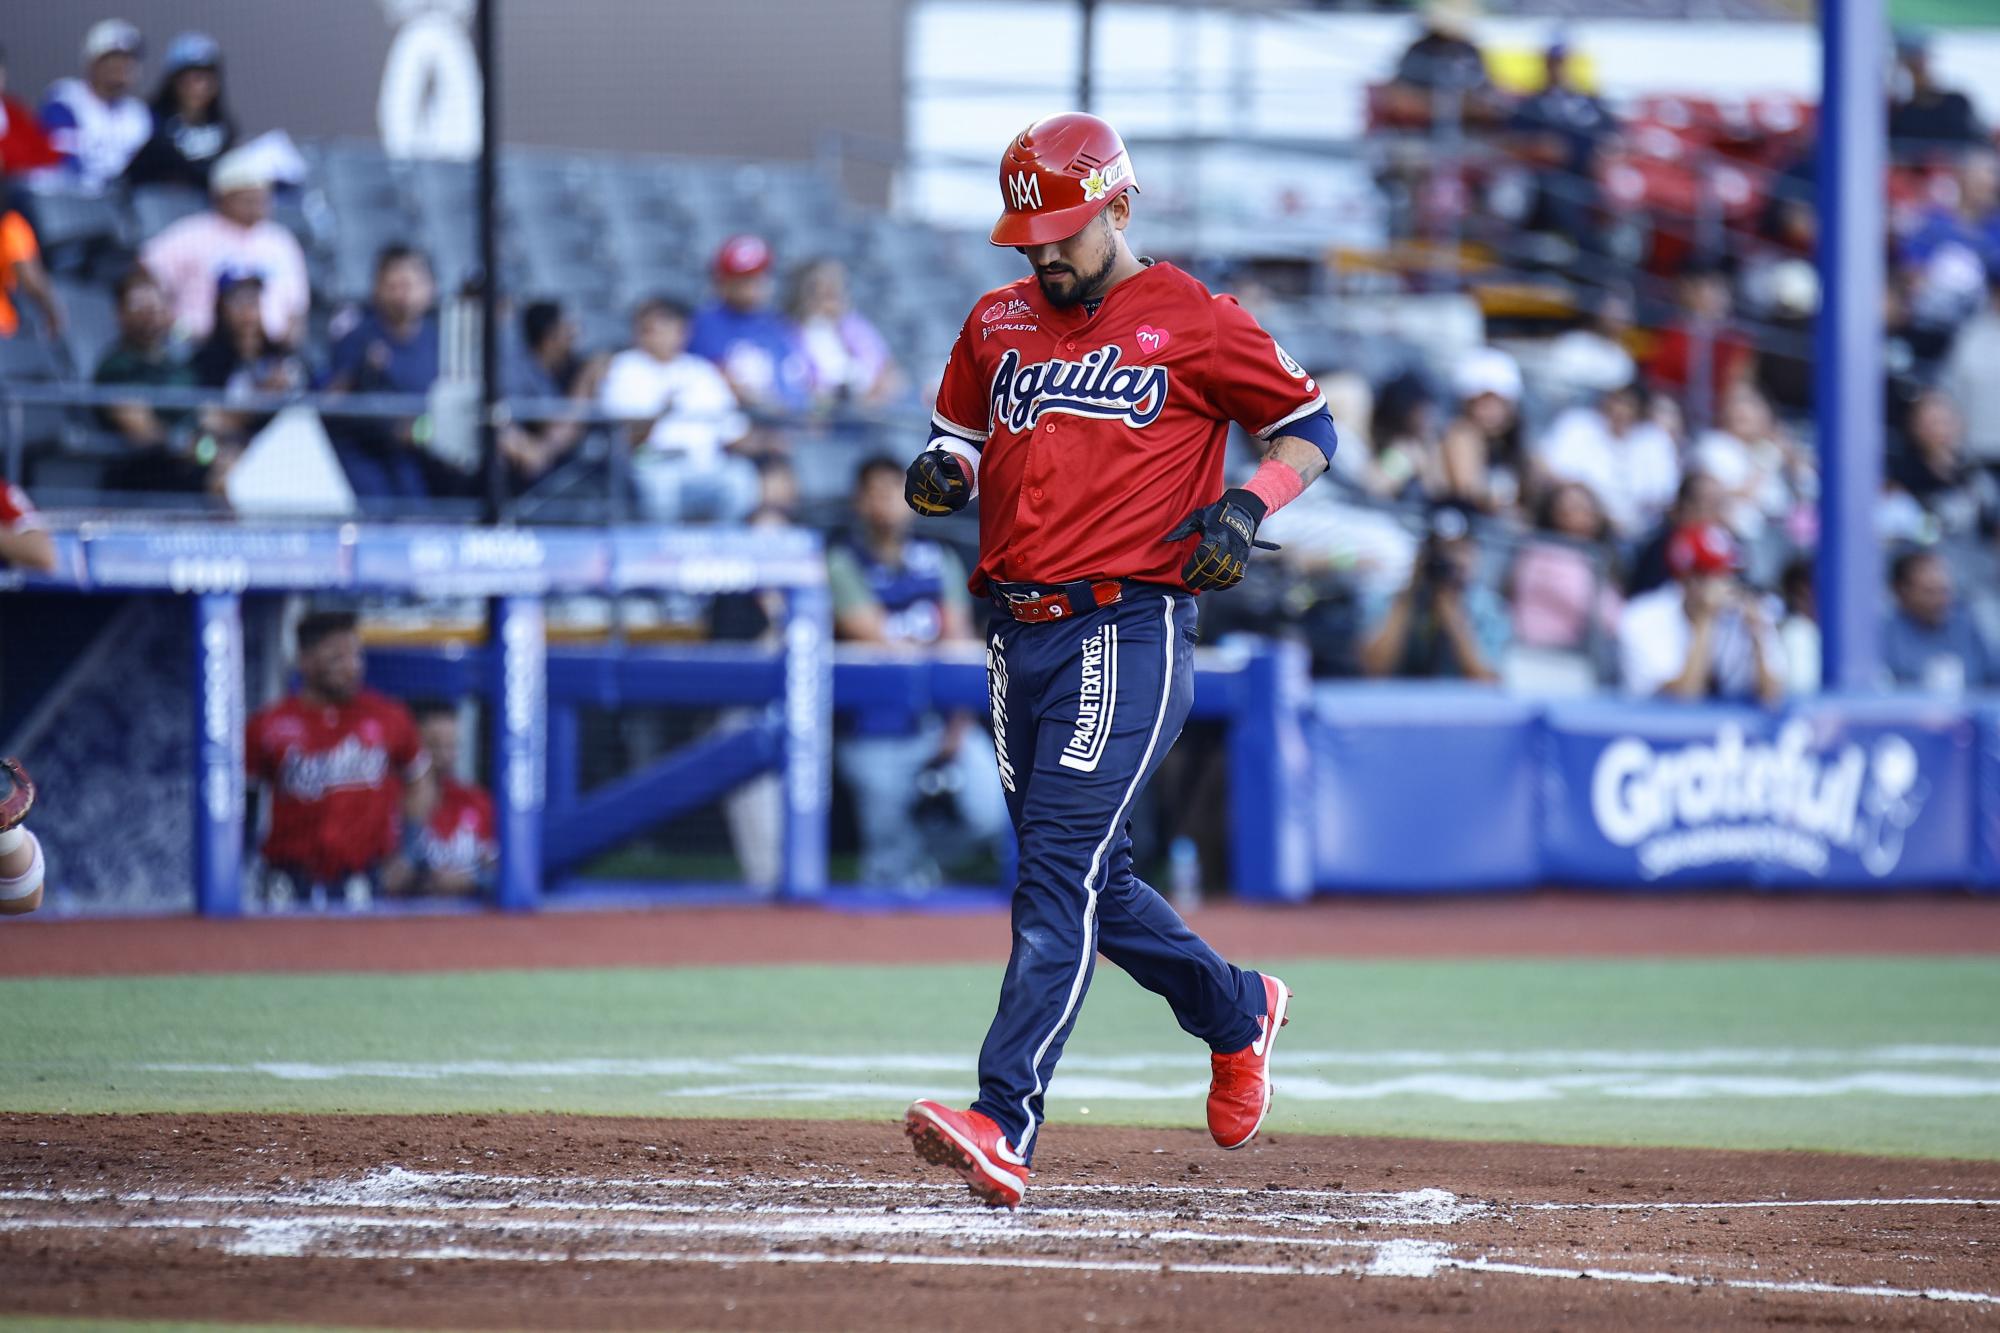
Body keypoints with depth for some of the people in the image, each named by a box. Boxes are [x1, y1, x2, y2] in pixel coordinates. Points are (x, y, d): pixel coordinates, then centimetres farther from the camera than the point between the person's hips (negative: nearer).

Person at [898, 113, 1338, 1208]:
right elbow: (962, 432, 26)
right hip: (1018, 635, 7)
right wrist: (944, 471, 2)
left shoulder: (1194, 323, -2)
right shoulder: (997, 322, 14)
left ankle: (1004, 1126, -26)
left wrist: (1245, 508, -13)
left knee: (1060, 865, -17)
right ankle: (1235, 1012, 40)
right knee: (1086, 876, 14)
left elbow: (1309, 428, 6)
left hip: (1126, 632, -7)